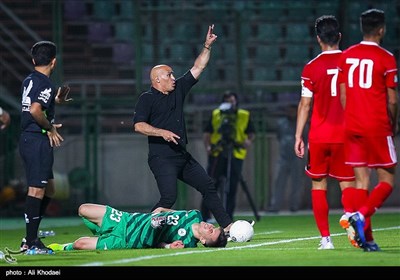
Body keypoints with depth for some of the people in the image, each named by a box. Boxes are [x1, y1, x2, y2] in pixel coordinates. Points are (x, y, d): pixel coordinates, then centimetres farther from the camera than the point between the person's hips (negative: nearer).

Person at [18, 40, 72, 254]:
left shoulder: (28, 81, 14)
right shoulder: (45, 83, -14)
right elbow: (35, 110, -27)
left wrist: (56, 101, 28)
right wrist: (50, 128, -13)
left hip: (27, 139, 10)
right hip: (38, 140, -10)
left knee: (48, 189, 17)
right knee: (37, 189, -9)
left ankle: (30, 238, 17)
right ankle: (31, 242, -9)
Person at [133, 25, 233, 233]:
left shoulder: (178, 90, 16)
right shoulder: (147, 99, -4)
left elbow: (198, 68, 19)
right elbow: (138, 126, -15)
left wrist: (207, 46, 13)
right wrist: (162, 132, -23)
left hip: (182, 155, 8)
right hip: (161, 158, -8)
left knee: (208, 187, 9)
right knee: (169, 196, -22)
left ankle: (227, 226, 14)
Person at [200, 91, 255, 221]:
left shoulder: (244, 116, 9)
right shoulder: (215, 114, 10)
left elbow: (252, 133, 11)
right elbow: (207, 133, 8)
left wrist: (249, 141, -11)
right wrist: (208, 146, -10)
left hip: (236, 156, 0)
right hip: (217, 155, 0)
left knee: (232, 188, 0)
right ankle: (205, 215, 3)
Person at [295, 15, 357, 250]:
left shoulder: (311, 68, -3)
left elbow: (305, 104, -3)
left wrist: (298, 136, 3)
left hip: (319, 136, -1)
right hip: (346, 134, 1)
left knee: (319, 184, 9)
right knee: (347, 182, 9)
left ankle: (325, 237, 1)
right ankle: (350, 214, -23)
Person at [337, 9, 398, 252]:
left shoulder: (346, 56, 8)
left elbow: (343, 95, 10)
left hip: (352, 128, 5)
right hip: (378, 127, -5)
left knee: (362, 181, 7)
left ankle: (366, 237, 3)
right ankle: (362, 214, -20)